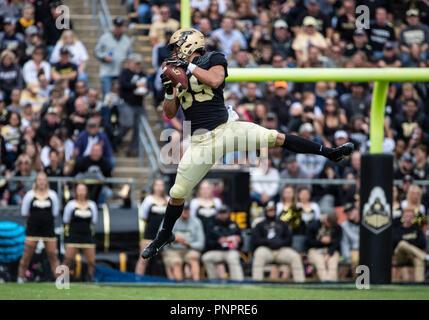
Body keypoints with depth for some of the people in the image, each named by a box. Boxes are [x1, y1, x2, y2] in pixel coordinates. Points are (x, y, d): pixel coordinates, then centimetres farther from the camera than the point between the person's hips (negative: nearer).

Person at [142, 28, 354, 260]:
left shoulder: (213, 59, 2)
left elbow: (215, 80, -20)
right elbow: (170, 113, 10)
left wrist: (189, 66, -16)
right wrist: (169, 91, -7)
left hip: (227, 128, -3)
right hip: (202, 142, 3)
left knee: (276, 138, -14)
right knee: (177, 193, 2)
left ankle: (329, 153, -4)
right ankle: (165, 235, 23)